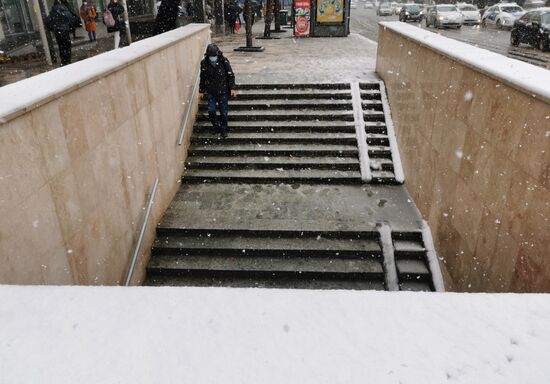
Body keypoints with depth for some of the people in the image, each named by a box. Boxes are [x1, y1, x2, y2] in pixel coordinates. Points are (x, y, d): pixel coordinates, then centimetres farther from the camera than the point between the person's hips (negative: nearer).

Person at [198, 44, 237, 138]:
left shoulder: (224, 61, -10)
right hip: (211, 92, 2)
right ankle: (216, 126, 18)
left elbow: (231, 75, -3)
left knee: (224, 111, 4)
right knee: (211, 110, -5)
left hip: (223, 91, -1)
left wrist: (232, 88, -8)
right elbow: (202, 78, 7)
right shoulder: (204, 63, -4)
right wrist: (201, 91, 11)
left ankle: (223, 128, 23)